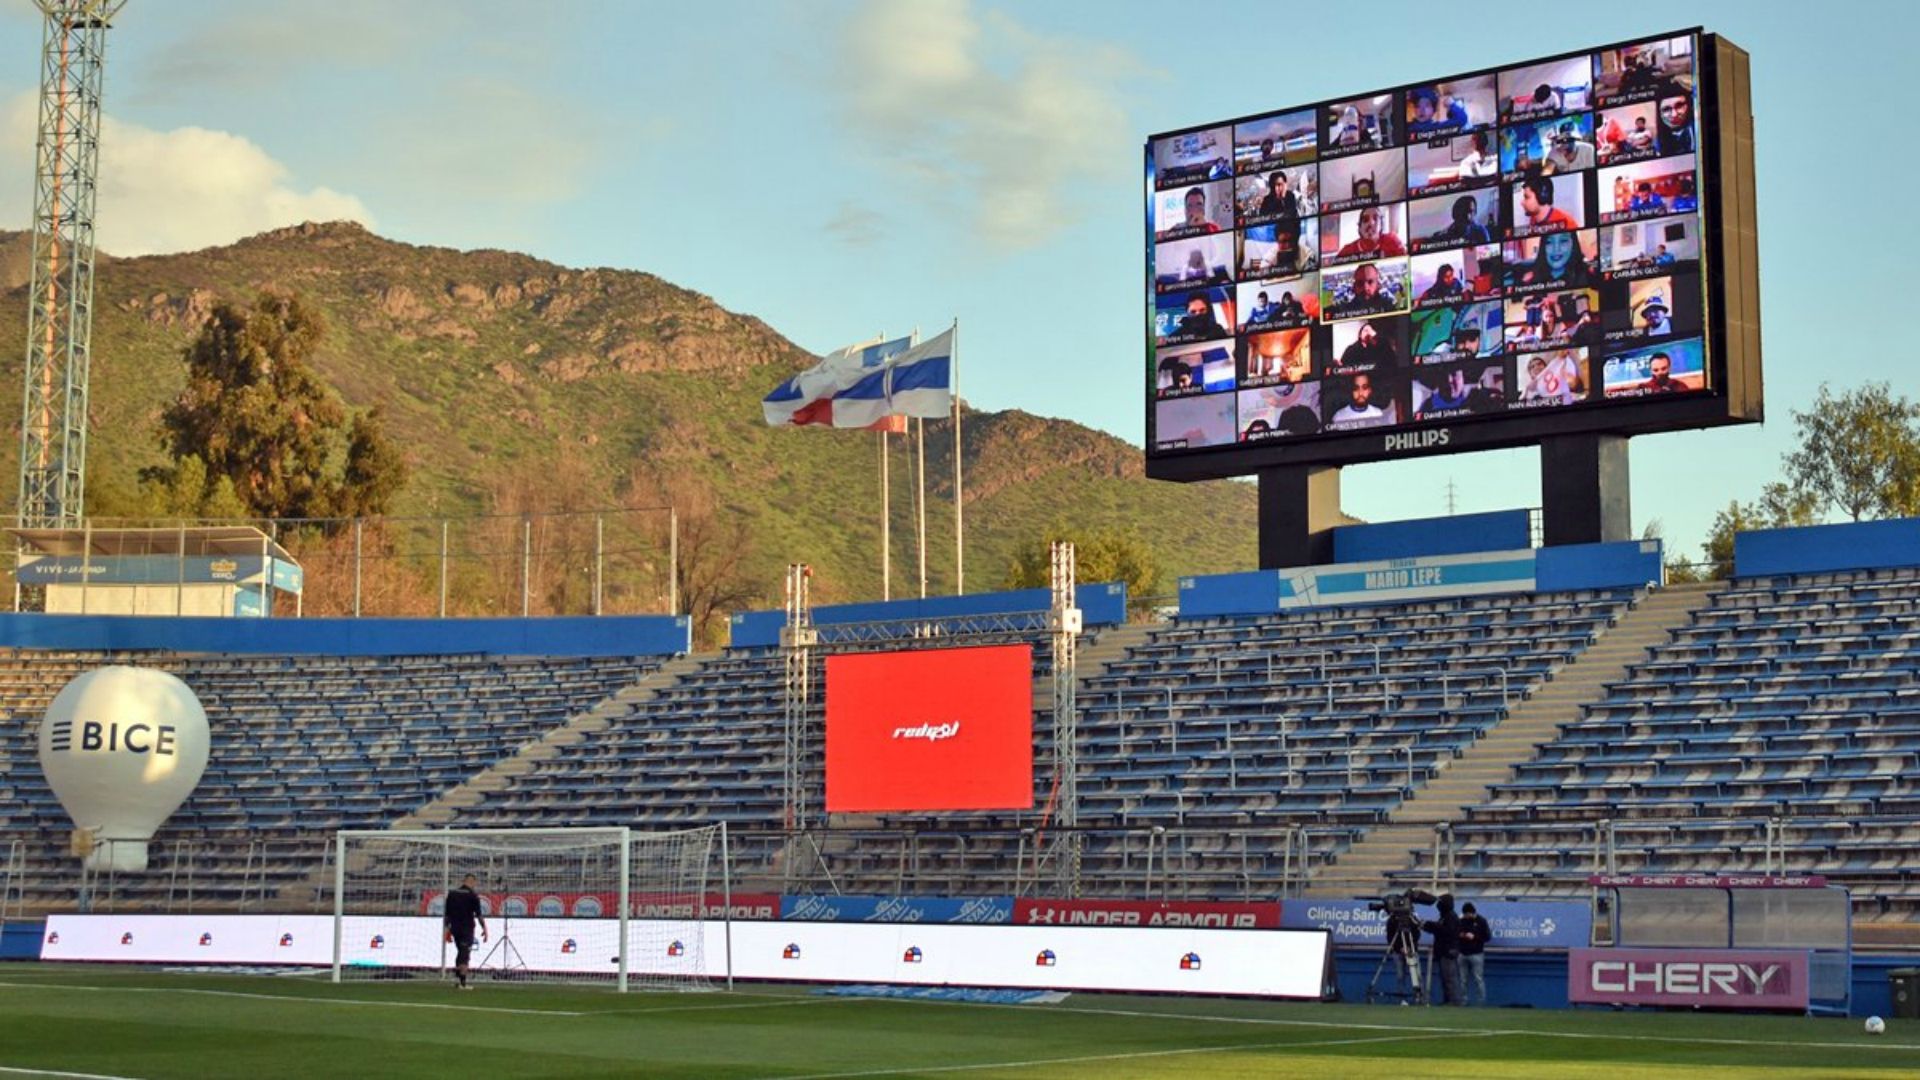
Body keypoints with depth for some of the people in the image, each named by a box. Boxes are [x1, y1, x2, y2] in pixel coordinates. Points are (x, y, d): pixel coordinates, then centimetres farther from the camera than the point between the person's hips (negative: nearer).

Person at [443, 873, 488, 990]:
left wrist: (447, 929, 15)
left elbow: (447, 914, 9)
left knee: (460, 952, 20)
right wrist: (484, 929, -5)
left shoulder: (452, 894, 7)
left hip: (455, 928, 5)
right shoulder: (473, 895, -8)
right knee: (465, 954, -1)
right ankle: (462, 982, -3)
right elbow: (478, 914, -11)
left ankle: (456, 976, 11)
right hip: (467, 928, -5)